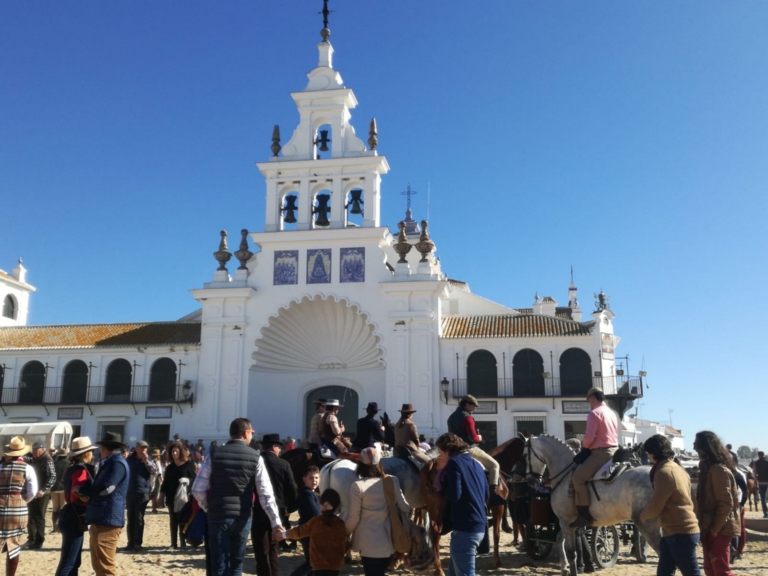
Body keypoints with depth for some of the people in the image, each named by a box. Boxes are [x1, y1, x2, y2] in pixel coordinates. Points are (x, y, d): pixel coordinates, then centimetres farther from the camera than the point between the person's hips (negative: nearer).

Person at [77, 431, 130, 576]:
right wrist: (84, 491, 9)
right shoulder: (110, 463, 21)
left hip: (107, 521, -11)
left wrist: (81, 489, -8)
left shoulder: (117, 463, -13)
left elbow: (106, 488, -21)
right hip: (101, 520, 11)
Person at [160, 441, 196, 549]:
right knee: (173, 521, 8)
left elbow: (194, 479, -1)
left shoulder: (188, 465, -1)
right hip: (171, 498, 4)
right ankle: (174, 543, 12)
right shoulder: (169, 467, 13)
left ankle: (183, 543, 4)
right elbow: (165, 482, 14)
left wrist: (188, 482, -19)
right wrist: (162, 494, 7)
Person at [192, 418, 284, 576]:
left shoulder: (214, 455, -1)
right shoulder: (255, 458, -2)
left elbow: (198, 489, -4)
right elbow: (266, 494, -6)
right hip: (242, 518, 1)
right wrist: (276, 522, -5)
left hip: (218, 517, 0)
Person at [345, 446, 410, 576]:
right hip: (387, 540, 4)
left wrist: (344, 534, 8)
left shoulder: (357, 486, -14)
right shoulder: (393, 481, -4)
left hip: (367, 542, -3)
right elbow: (405, 509, 2)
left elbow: (353, 518, -10)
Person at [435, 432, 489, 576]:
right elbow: (486, 495, 21)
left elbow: (453, 495, -19)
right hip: (479, 525, 9)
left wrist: (441, 489, -1)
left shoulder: (454, 463, -9)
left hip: (465, 527, -9)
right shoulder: (475, 463, 16)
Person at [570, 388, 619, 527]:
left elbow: (589, 437, -19)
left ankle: (585, 515, -16)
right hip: (614, 451, 10)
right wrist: (587, 446, 18)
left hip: (601, 452, -10)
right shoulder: (612, 413, 19)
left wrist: (584, 446, 3)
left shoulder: (594, 413, -11)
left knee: (577, 478, -11)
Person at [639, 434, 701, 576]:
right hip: (677, 531, 10)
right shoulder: (677, 468, 13)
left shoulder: (664, 472, -17)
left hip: (680, 533, -10)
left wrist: (642, 516, 2)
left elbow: (655, 507, -16)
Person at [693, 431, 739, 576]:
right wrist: (707, 528, 13)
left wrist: (714, 530, -17)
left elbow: (726, 503, -20)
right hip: (711, 528, 9)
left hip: (719, 530, -9)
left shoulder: (719, 469, -17)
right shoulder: (709, 468, 12)